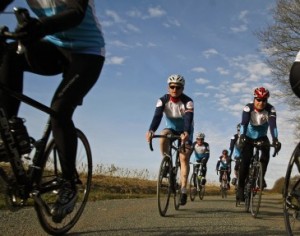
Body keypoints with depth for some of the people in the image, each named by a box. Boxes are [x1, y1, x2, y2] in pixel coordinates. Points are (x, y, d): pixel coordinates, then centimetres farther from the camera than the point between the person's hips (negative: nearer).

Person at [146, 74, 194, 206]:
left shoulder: (187, 101, -25)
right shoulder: (163, 100, -19)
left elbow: (189, 118, -39)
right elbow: (157, 116, -33)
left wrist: (186, 133, -60)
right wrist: (151, 130, -53)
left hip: (185, 131, -2)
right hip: (171, 128, 2)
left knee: (184, 158, -15)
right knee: (163, 136, -34)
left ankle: (183, 190, -10)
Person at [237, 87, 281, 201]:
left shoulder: (270, 109, -22)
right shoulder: (248, 108, -24)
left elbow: (273, 124, -34)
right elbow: (244, 123, -36)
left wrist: (275, 140, -50)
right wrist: (242, 136, -54)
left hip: (262, 136, 1)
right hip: (249, 136, -1)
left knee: (266, 152, -28)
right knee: (246, 160, -14)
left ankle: (261, 177, -9)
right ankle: (240, 187, -3)